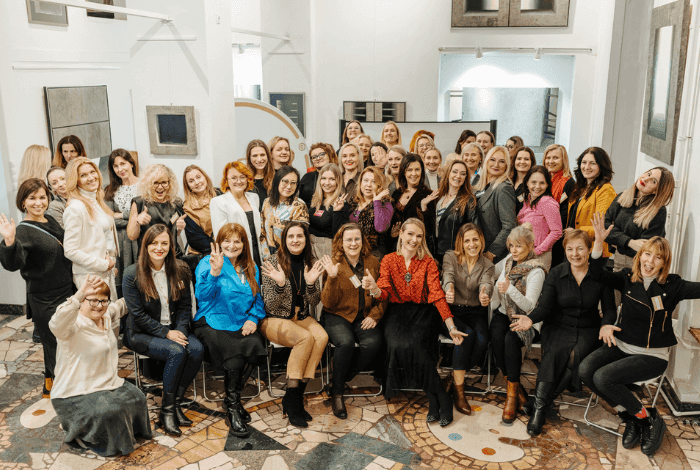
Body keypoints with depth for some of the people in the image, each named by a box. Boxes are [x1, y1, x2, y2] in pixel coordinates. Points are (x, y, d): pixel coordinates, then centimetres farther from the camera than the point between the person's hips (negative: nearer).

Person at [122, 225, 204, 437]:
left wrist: (180, 331, -12)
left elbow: (185, 306, 5)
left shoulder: (180, 270, 2)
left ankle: (176, 403, -11)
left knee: (197, 349, -25)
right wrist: (166, 333, -18)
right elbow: (138, 315, -11)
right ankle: (167, 410, -15)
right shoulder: (132, 274, -9)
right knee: (176, 352, -30)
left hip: (173, 329, 4)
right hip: (142, 333, -4)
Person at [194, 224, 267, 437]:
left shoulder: (251, 268, 18)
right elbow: (202, 295, -15)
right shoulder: (208, 263, 1)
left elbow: (257, 299, 21)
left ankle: (233, 399, -6)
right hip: (212, 323, -4)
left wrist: (253, 319, 1)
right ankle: (232, 408, -12)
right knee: (235, 353, -33)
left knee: (255, 346, -29)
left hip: (242, 325, 4)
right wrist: (214, 272, -31)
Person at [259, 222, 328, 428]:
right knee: (306, 337, -31)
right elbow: (270, 306, -10)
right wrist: (280, 285, -29)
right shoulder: (273, 262, -9)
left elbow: (314, 303, 2)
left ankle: (296, 395, -15)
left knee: (322, 337, -26)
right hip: (274, 319, -4)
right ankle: (292, 398, -18)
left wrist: (311, 284, -18)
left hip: (301, 317, 4)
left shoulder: (310, 263, 3)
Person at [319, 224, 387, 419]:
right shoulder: (333, 265, -3)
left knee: (373, 343, -27)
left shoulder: (373, 263, 6)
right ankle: (337, 393, -10)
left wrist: (374, 315, -4)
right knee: (346, 342, -33)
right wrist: (332, 277, -23)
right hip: (337, 316, -3)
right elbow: (328, 303, -9)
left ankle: (340, 379, -4)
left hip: (364, 317, 3)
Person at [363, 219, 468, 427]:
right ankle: (438, 399, -20)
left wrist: (451, 327, -13)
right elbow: (384, 293, -3)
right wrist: (374, 288, -29)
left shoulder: (428, 262, 6)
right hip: (397, 312, 1)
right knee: (398, 344, -30)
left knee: (415, 344, -31)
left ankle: (437, 401, -18)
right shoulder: (389, 260, 7)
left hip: (422, 312, -1)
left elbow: (437, 295, -2)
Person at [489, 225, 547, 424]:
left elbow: (530, 306, -21)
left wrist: (510, 289, -34)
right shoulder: (508, 261, 7)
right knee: (496, 335, -28)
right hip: (505, 313, 5)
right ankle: (518, 391, -20)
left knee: (511, 339, -35)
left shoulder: (536, 271, -13)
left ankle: (512, 393, -19)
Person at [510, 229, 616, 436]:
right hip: (558, 326, 0)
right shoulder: (556, 274, 2)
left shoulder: (600, 275, 1)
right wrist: (531, 318, -25)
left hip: (587, 329, 1)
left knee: (576, 355, -32)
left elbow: (609, 309, 4)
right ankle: (538, 409, -31)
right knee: (555, 352, -33)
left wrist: (606, 325, -19)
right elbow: (545, 306, -3)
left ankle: (540, 404, -21)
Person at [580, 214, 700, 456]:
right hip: (621, 345, 5)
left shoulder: (673, 285, -8)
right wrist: (599, 241, -12)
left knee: (603, 377, -25)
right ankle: (630, 417, -1)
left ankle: (650, 419, -2)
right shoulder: (628, 277, 2)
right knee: (585, 370, -19)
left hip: (653, 355, -4)